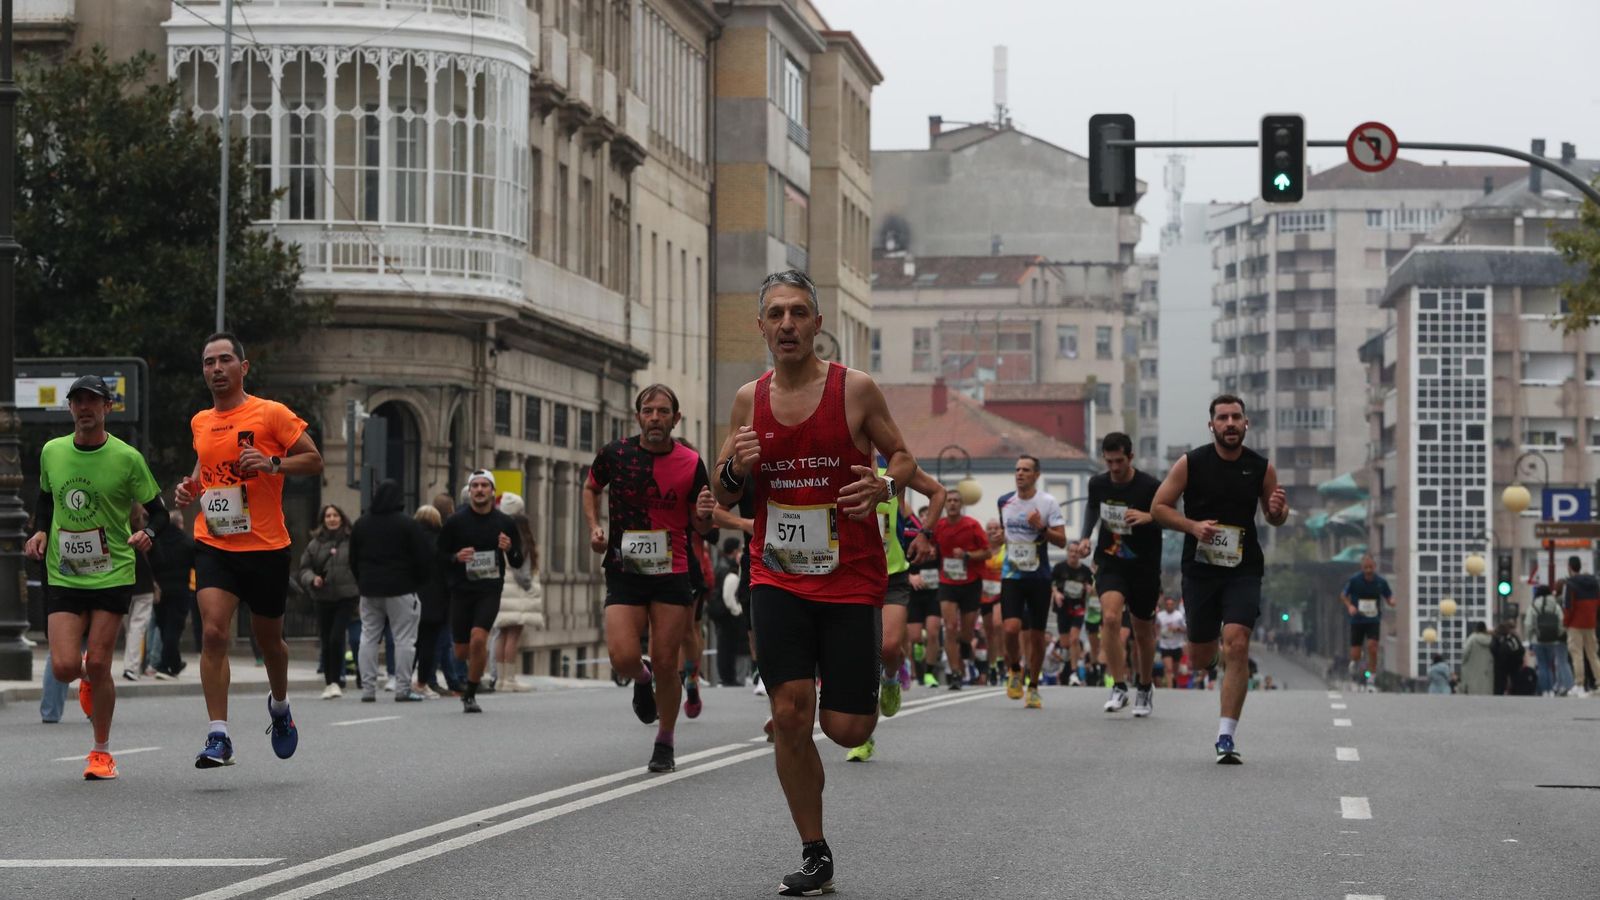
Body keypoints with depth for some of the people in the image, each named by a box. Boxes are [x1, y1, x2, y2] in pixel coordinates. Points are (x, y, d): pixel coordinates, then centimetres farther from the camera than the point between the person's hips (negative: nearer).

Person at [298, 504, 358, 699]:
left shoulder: (352, 542, 1)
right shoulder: (315, 544, 6)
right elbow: (305, 568, 10)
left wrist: (362, 594, -2)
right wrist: (312, 579, -11)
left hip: (347, 597, -3)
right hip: (323, 598, 3)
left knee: (336, 638, -14)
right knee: (326, 641, 6)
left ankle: (335, 681, -4)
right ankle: (329, 683, 17)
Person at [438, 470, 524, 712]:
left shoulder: (505, 523, 4)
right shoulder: (455, 522, 0)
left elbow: (517, 563, 9)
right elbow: (439, 556, 4)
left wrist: (509, 549, -13)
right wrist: (456, 557, -16)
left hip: (490, 590, -1)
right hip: (461, 590, 1)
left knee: (478, 638, -22)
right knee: (462, 652, 5)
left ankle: (470, 695, -6)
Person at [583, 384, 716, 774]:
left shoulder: (691, 464, -3)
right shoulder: (615, 454, -2)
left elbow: (700, 528, 6)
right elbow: (591, 488, 18)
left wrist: (703, 514, -17)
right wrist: (594, 527, 2)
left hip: (672, 573, 0)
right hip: (624, 572, 0)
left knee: (666, 663, 0)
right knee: (623, 657, -14)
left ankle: (665, 744, 19)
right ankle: (643, 680, 24)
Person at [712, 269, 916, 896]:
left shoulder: (856, 390, -6)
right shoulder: (749, 400, 4)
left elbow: (903, 455, 5)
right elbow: (724, 497, 12)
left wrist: (887, 483, -18)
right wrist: (736, 470, -11)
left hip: (851, 579, -2)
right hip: (778, 579, 2)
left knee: (847, 728, -2)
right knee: (789, 714, -9)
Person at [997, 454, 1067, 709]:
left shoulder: (1048, 503, -5)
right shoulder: (1004, 501, 6)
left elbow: (1062, 541, -9)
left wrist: (1041, 527, -22)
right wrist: (998, 539, 10)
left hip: (1039, 576, -1)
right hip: (1011, 574, 1)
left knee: (1037, 635, 3)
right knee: (1012, 628, -17)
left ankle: (1033, 687, 18)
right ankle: (1014, 670, 10)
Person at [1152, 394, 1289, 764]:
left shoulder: (1261, 467, 1)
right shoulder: (1191, 463, -4)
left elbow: (1274, 518, 13)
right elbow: (1159, 506, 1)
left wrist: (1278, 510, -11)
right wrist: (1192, 526, -16)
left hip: (1243, 569, 0)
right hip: (1200, 565, 0)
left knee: (1237, 645, -17)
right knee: (1200, 659, 7)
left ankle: (1227, 736, -12)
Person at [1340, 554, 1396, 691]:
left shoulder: (1381, 581, -2)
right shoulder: (1354, 580, -6)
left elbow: (1388, 597, 9)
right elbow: (1343, 595, 5)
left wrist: (1391, 602, -15)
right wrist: (1349, 606, -13)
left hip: (1373, 620, 0)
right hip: (1357, 619, 0)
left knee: (1372, 646, -18)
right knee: (1356, 653, -1)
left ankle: (1371, 679, -8)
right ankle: (1354, 666, 35)